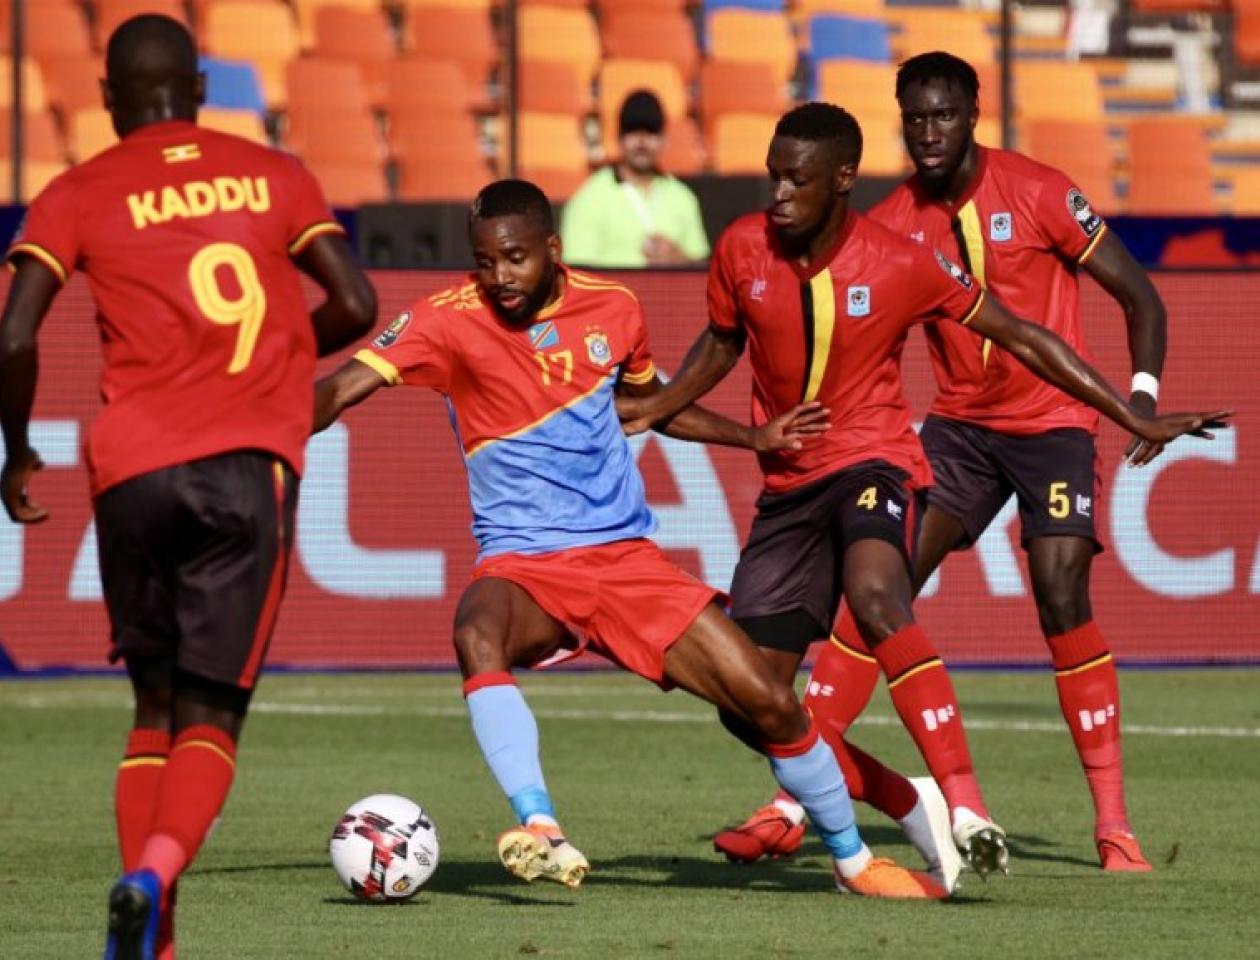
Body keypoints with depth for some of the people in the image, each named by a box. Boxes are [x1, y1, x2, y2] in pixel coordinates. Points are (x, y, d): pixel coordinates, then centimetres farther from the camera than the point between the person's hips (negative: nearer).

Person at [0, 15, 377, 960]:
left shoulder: (78, 195, 7)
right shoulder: (272, 175, 11)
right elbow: (355, 306, 7)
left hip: (132, 473, 0)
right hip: (251, 467, 0)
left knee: (154, 706, 16)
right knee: (212, 715, -1)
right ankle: (155, 874, -29)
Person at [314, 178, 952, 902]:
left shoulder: (612, 309, 4)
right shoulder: (451, 321, -8)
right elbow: (344, 388, -17)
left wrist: (754, 437, 23)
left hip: (626, 556, 3)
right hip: (523, 563, -3)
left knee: (768, 700, -4)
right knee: (479, 634, -39)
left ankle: (854, 860, 18)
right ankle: (542, 833, -46)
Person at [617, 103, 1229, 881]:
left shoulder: (903, 266, -12)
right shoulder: (743, 251, -3)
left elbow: (1021, 338, -3)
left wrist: (1137, 421, -5)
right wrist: (653, 409, 1)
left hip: (873, 462, -5)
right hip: (789, 483, 5)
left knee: (875, 597, -38)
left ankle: (966, 806, -42)